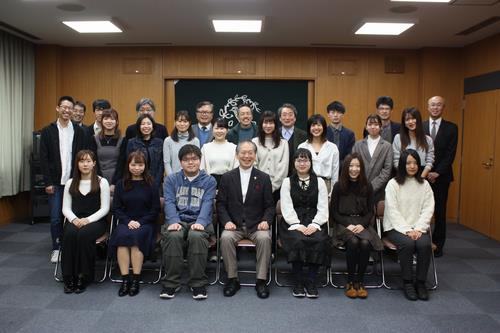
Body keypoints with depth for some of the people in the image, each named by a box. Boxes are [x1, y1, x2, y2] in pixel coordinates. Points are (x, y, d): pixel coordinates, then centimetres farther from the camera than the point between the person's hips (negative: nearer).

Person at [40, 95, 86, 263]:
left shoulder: (79, 131, 4)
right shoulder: (48, 131, 2)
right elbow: (43, 159, 0)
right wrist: (48, 182, -5)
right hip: (56, 182, 0)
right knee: (55, 218, 3)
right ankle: (56, 249, 17)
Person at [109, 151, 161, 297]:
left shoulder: (151, 185, 5)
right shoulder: (121, 184, 12)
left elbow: (155, 210, 2)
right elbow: (116, 208, 9)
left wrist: (140, 222, -11)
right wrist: (128, 221, -9)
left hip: (145, 223, -2)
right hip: (125, 222, 2)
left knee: (136, 236, -33)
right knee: (122, 235, -31)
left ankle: (135, 280, -26)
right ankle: (125, 279, -28)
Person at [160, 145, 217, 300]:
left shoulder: (209, 181, 13)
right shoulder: (171, 179, 16)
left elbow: (207, 204, -2)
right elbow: (169, 202, 3)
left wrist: (200, 222, -21)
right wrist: (174, 221, -17)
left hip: (199, 222, -1)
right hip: (178, 220, 1)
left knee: (196, 236, -34)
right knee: (173, 236, -32)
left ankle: (198, 284, -22)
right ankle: (170, 283, -19)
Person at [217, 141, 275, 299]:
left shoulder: (264, 178, 8)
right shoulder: (227, 177, 8)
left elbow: (270, 206, 6)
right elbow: (221, 203, 5)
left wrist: (266, 221, -13)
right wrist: (226, 221, -12)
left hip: (256, 226, 0)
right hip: (234, 225, 0)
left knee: (264, 238, -31)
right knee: (226, 238, -30)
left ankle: (261, 280, -16)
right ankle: (232, 279, -13)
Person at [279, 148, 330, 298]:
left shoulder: (319, 182, 12)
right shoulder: (287, 182, 9)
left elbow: (323, 208, 5)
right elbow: (287, 208, 0)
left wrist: (314, 224, -11)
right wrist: (298, 225, -14)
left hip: (313, 223, 1)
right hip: (293, 223, -1)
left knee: (320, 241, -29)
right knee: (297, 241, -32)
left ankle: (311, 282, -15)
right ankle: (298, 283, -16)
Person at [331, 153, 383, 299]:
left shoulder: (367, 187, 8)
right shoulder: (338, 186, 2)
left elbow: (370, 211, 10)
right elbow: (333, 212, 3)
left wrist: (362, 224, -9)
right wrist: (348, 224, -11)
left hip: (362, 223, 2)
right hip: (343, 223, -1)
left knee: (365, 243, -30)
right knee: (353, 242, -32)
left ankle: (360, 281, -14)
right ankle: (350, 281, -16)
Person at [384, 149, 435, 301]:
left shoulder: (424, 184, 10)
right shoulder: (393, 184, -1)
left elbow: (428, 209, 3)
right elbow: (393, 211, -7)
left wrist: (418, 229, -11)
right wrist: (407, 230, -16)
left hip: (418, 227, 3)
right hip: (396, 227, -2)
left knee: (424, 243, -28)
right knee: (407, 243, -31)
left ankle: (421, 282, -9)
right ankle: (407, 282, -12)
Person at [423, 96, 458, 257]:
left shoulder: (451, 128, 3)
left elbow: (450, 154, -3)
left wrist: (437, 173, -11)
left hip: (441, 176, 0)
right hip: (421, 175, 1)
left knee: (440, 211, 5)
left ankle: (438, 245, 15)